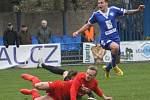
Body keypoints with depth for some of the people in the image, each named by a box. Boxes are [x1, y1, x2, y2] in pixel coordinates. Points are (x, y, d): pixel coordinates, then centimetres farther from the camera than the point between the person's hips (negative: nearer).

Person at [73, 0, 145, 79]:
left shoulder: (113, 10, -2)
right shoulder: (96, 14, -3)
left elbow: (127, 12, 5)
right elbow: (88, 25, 9)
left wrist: (138, 10, -8)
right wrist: (77, 32, 3)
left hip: (115, 38, 3)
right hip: (105, 39, -3)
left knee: (117, 60, 9)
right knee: (115, 46, -36)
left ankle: (107, 68, 44)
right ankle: (114, 66, -12)